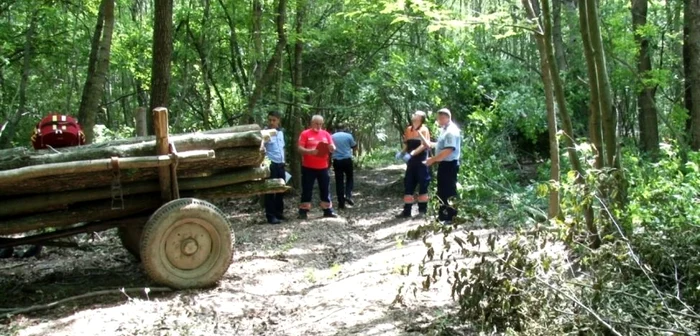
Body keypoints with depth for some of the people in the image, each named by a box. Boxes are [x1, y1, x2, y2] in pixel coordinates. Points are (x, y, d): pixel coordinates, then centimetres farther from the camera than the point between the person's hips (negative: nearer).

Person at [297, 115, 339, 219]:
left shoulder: (326, 134, 10)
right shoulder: (305, 134, -2)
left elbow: (333, 148, 10)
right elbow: (300, 149, -9)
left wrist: (332, 148, -14)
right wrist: (309, 151, -26)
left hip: (323, 167, 4)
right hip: (308, 167, -4)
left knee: (325, 189, 8)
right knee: (307, 190, 0)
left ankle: (328, 210, 15)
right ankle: (303, 212, 5)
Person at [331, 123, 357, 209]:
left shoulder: (332, 137, 4)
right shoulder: (348, 135, -2)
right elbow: (354, 147, 6)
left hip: (337, 161, 2)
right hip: (347, 160, -1)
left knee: (339, 181, 4)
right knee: (349, 178, 16)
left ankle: (341, 202, 4)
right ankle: (348, 195, -4)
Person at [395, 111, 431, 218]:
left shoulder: (424, 130, -6)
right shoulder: (408, 130, 12)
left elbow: (424, 145, -17)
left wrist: (412, 153, -27)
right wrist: (402, 153, 0)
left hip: (421, 161, -6)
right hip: (411, 162, 6)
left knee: (423, 185, 1)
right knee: (408, 186, 5)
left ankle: (422, 210, 10)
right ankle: (407, 210, 9)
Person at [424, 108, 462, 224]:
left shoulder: (452, 131, -19)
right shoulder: (444, 130, 13)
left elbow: (448, 150, -27)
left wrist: (432, 159, -22)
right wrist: (428, 144, 9)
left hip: (449, 165, -10)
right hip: (443, 164, 10)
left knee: (449, 192, -4)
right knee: (442, 191, 16)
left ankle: (452, 217, 4)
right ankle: (443, 215, 26)